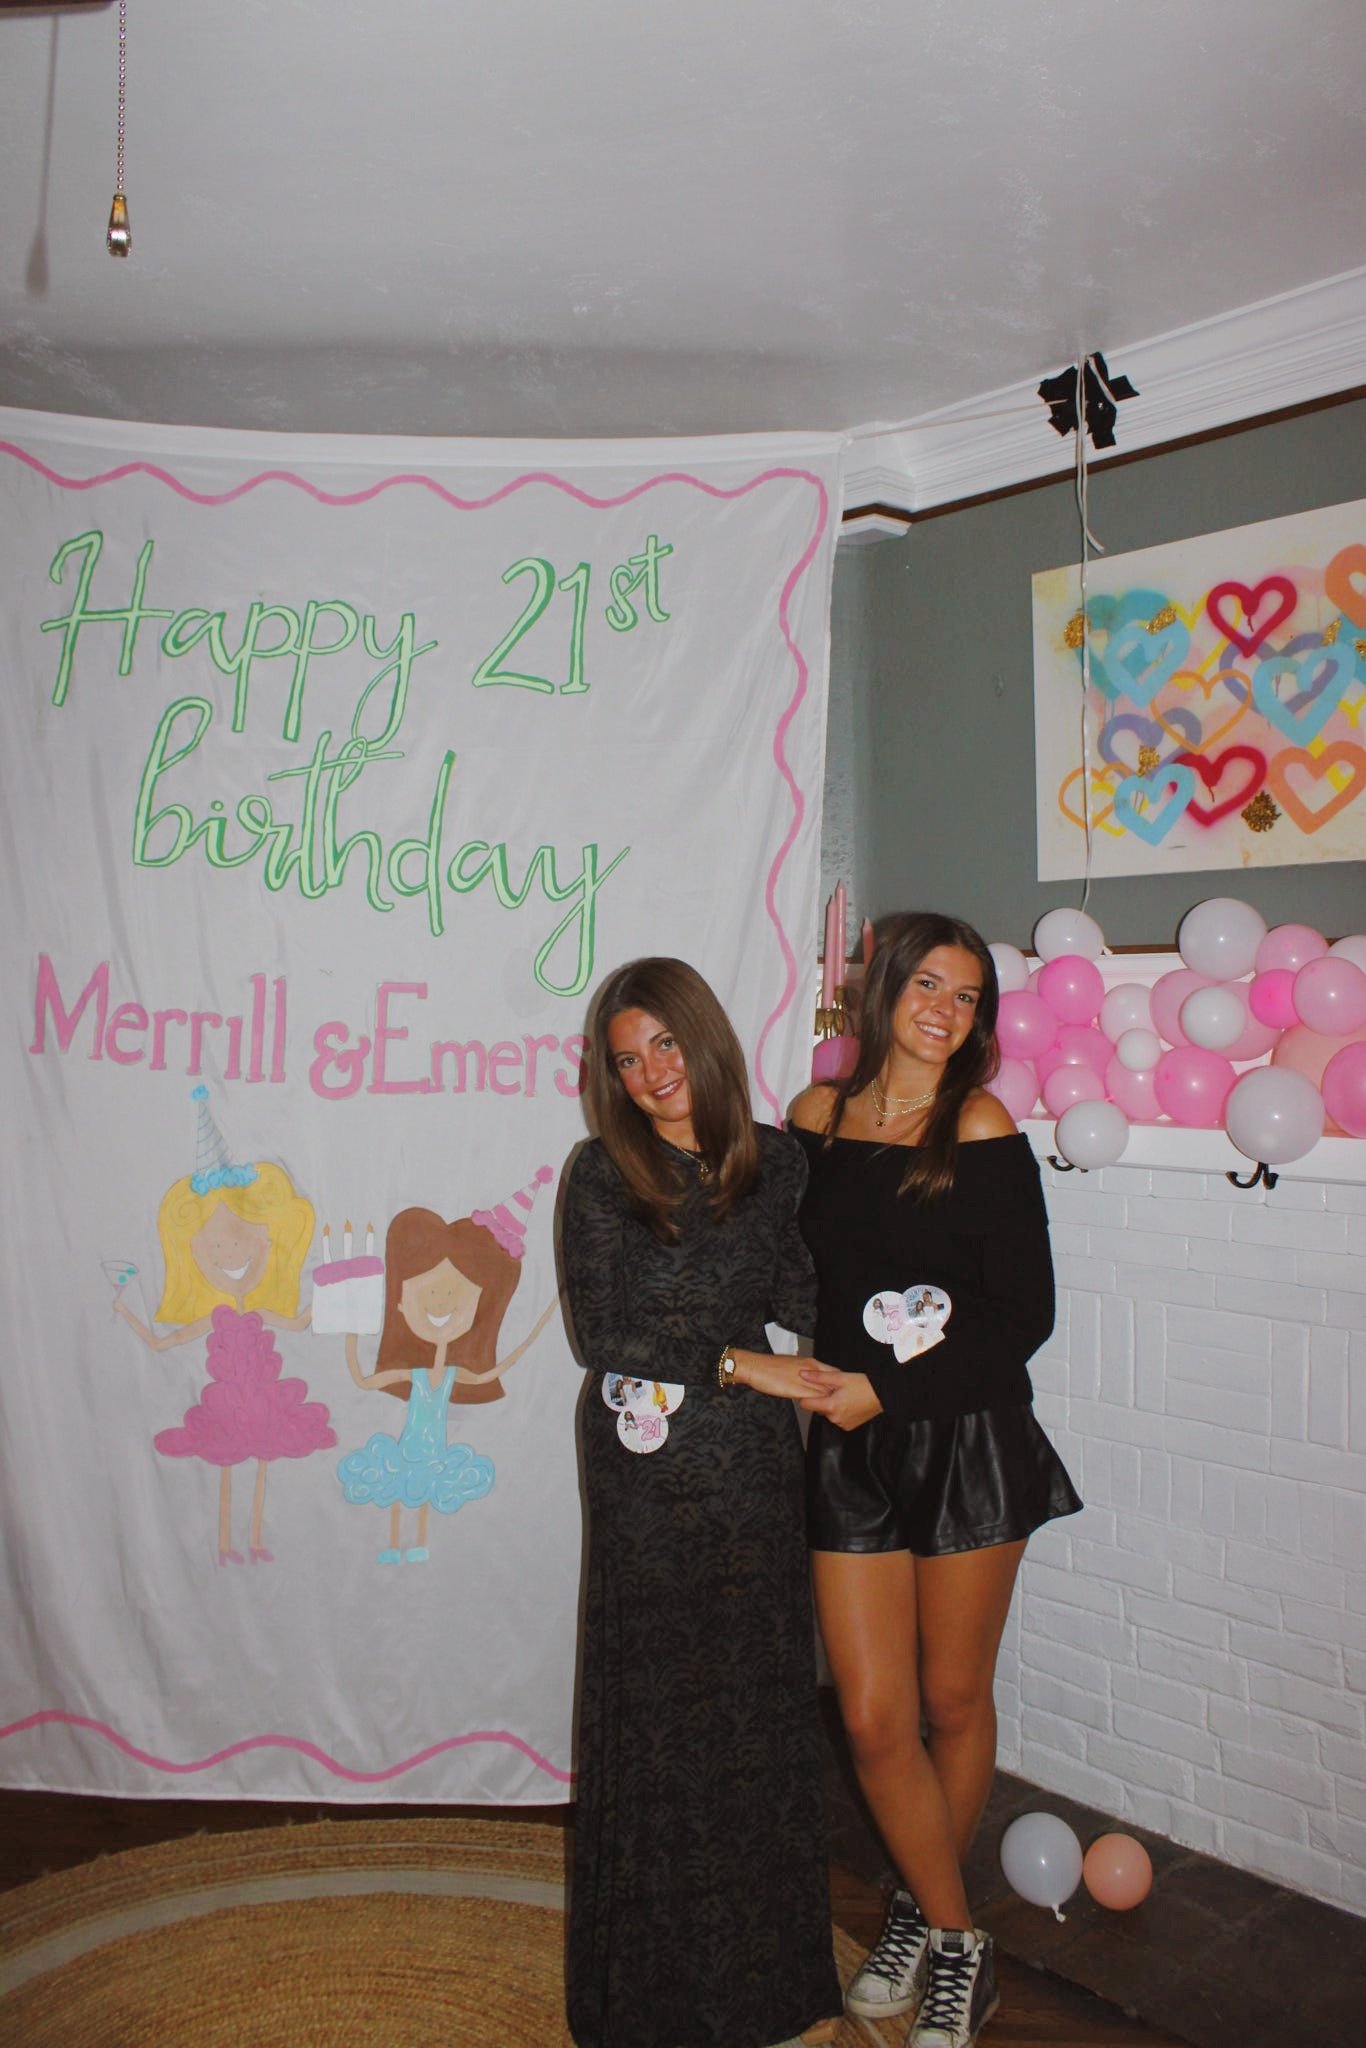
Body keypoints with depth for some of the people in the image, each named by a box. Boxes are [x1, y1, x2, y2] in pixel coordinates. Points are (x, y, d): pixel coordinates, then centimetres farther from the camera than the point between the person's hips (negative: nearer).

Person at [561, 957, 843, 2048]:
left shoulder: (778, 1161, 2)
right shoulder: (603, 1174, -6)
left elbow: (802, 1301, -5)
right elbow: (604, 1334, -10)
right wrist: (741, 1363, -13)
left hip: (756, 1467, 3)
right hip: (650, 1473, -2)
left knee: (762, 1703, 12)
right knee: (655, 1708, 8)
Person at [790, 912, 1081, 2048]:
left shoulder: (981, 1130, -8)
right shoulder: (818, 1115, 2)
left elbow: (1026, 1314, -9)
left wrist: (889, 1389, -14)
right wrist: (810, 1379, -1)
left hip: (968, 1441, -2)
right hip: (849, 1449, 3)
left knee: (953, 1702, 12)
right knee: (874, 1718, 4)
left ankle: (923, 1905, 38)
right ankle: (957, 1941, 28)